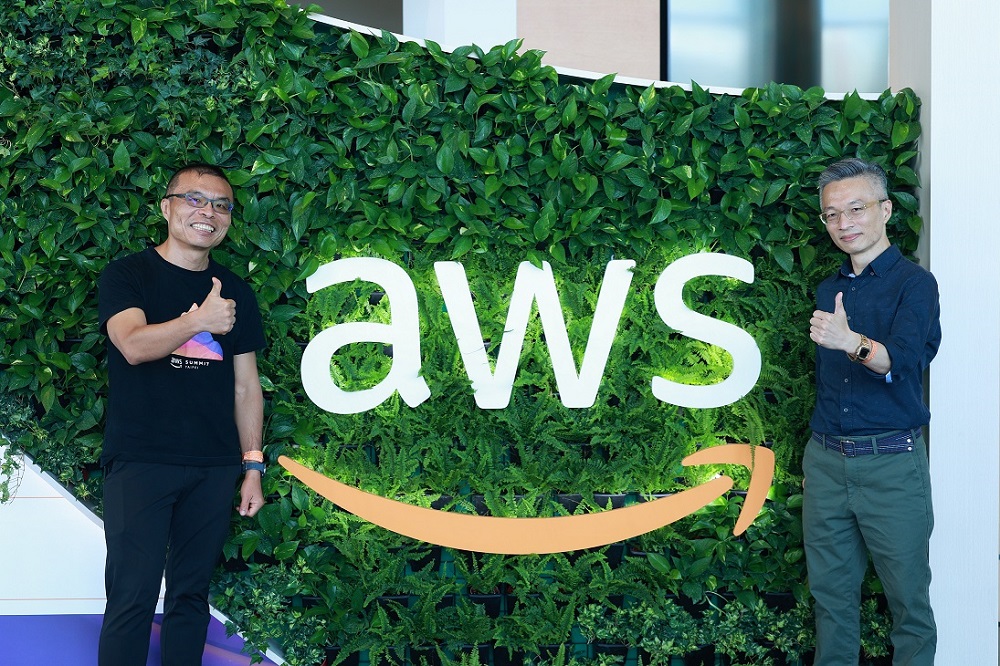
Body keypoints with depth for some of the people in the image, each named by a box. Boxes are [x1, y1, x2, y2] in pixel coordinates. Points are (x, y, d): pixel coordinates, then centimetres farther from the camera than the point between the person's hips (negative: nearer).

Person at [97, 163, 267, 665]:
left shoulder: (236, 293, 14)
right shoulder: (127, 275, 2)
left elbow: (245, 385, 14)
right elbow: (133, 345, -17)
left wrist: (253, 466, 9)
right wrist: (198, 320, -31)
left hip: (213, 469, 4)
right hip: (140, 462, -4)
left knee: (191, 594, 8)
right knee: (132, 596, -8)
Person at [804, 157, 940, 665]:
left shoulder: (913, 283, -6)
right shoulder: (828, 290, 15)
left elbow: (903, 359, -24)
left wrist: (852, 342, -43)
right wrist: (820, 445, 12)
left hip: (891, 464, -6)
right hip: (825, 460, 6)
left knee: (908, 598, 0)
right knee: (831, 593, 11)